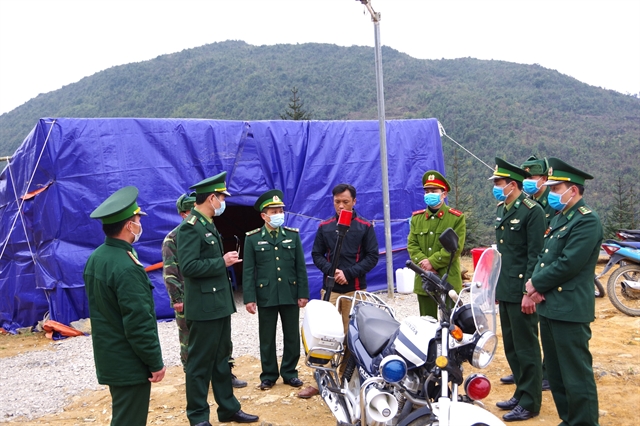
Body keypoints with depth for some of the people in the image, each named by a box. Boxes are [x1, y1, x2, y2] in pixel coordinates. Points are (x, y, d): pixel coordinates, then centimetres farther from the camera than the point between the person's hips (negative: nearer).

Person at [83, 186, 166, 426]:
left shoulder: (96, 258, 4)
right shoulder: (127, 267, -25)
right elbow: (139, 323, -23)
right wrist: (156, 362, -13)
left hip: (108, 357, 9)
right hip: (129, 362, -9)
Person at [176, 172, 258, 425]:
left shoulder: (208, 225, 14)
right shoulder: (190, 227, -16)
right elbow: (188, 267, -25)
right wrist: (222, 262, -19)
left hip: (220, 304, 10)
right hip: (205, 307, -10)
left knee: (221, 359, 17)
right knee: (200, 363, 3)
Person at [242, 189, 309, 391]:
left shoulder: (293, 235, 5)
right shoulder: (252, 238, -1)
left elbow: (301, 267, 5)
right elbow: (248, 271, -3)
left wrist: (303, 293, 0)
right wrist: (249, 298, -9)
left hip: (290, 295, 2)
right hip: (266, 296, -2)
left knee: (292, 336, 9)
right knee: (267, 339, 8)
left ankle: (289, 372, 25)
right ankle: (268, 375, 22)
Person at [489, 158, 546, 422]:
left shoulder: (532, 211, -13)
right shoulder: (501, 209, 12)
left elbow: (535, 255, -17)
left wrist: (529, 292, -19)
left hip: (521, 291, -8)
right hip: (504, 289, 8)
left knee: (526, 348, 2)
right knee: (511, 346, 16)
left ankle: (530, 403, 14)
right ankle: (521, 392, 31)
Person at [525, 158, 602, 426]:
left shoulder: (587, 221, -14)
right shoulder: (559, 218, 16)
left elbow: (568, 264, -21)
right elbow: (544, 256, 15)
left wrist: (537, 283, -10)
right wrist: (534, 283, -3)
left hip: (570, 311, -10)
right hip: (549, 307, 10)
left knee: (576, 375, -1)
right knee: (556, 373, 18)